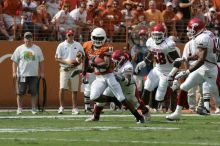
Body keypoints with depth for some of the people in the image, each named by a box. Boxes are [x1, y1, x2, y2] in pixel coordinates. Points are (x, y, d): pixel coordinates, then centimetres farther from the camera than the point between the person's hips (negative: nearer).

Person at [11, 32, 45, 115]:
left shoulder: (37, 49, 9)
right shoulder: (19, 49, 4)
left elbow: (41, 61, 13)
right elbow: (15, 61, 3)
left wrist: (42, 72, 7)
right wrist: (14, 72, -7)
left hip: (34, 74, 1)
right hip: (22, 74, -1)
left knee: (34, 93, 1)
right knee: (20, 92, -2)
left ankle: (34, 109, 8)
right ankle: (19, 108, 6)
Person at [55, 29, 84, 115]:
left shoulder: (78, 45, 8)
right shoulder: (61, 46, 2)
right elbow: (57, 58, -1)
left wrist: (78, 62, -10)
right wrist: (66, 62, -15)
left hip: (74, 69, 2)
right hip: (64, 69, -2)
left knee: (74, 90, 4)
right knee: (62, 88, -13)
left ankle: (74, 108, 9)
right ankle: (61, 107, -6)